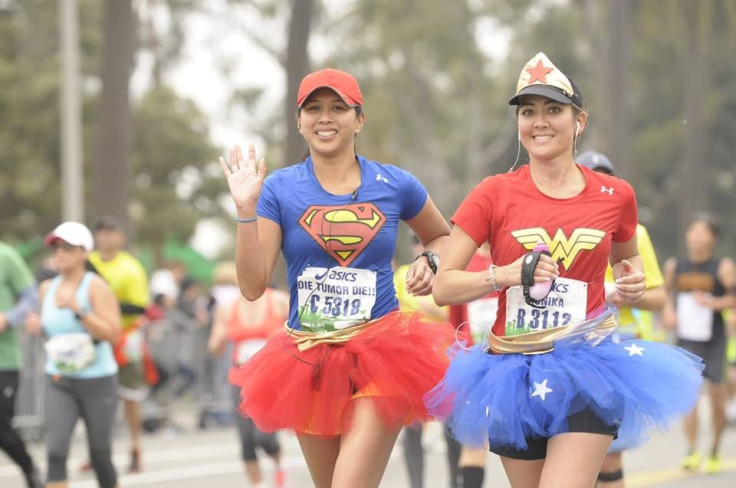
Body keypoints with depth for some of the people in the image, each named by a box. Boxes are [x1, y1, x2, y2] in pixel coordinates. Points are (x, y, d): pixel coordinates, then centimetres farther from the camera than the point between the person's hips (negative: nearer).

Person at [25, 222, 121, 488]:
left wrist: (78, 310, -27)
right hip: (58, 382, 4)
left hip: (97, 380, -4)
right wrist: (38, 326, 0)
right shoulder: (47, 288, 6)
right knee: (55, 451, -14)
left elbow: (112, 334, -18)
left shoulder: (96, 287, -10)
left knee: (100, 456, 7)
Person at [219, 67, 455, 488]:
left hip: (379, 358, -2)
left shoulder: (395, 185, 2)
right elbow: (253, 286, -6)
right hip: (308, 362, 2)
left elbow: (443, 238, 22)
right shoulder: (280, 189, 0)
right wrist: (245, 208, -15)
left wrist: (429, 263, 0)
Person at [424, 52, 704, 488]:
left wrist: (633, 279, 2)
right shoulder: (495, 195, -2)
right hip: (514, 370, 1)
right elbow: (442, 286, -4)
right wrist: (505, 275, -20)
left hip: (588, 370, -1)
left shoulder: (615, 196, 2)